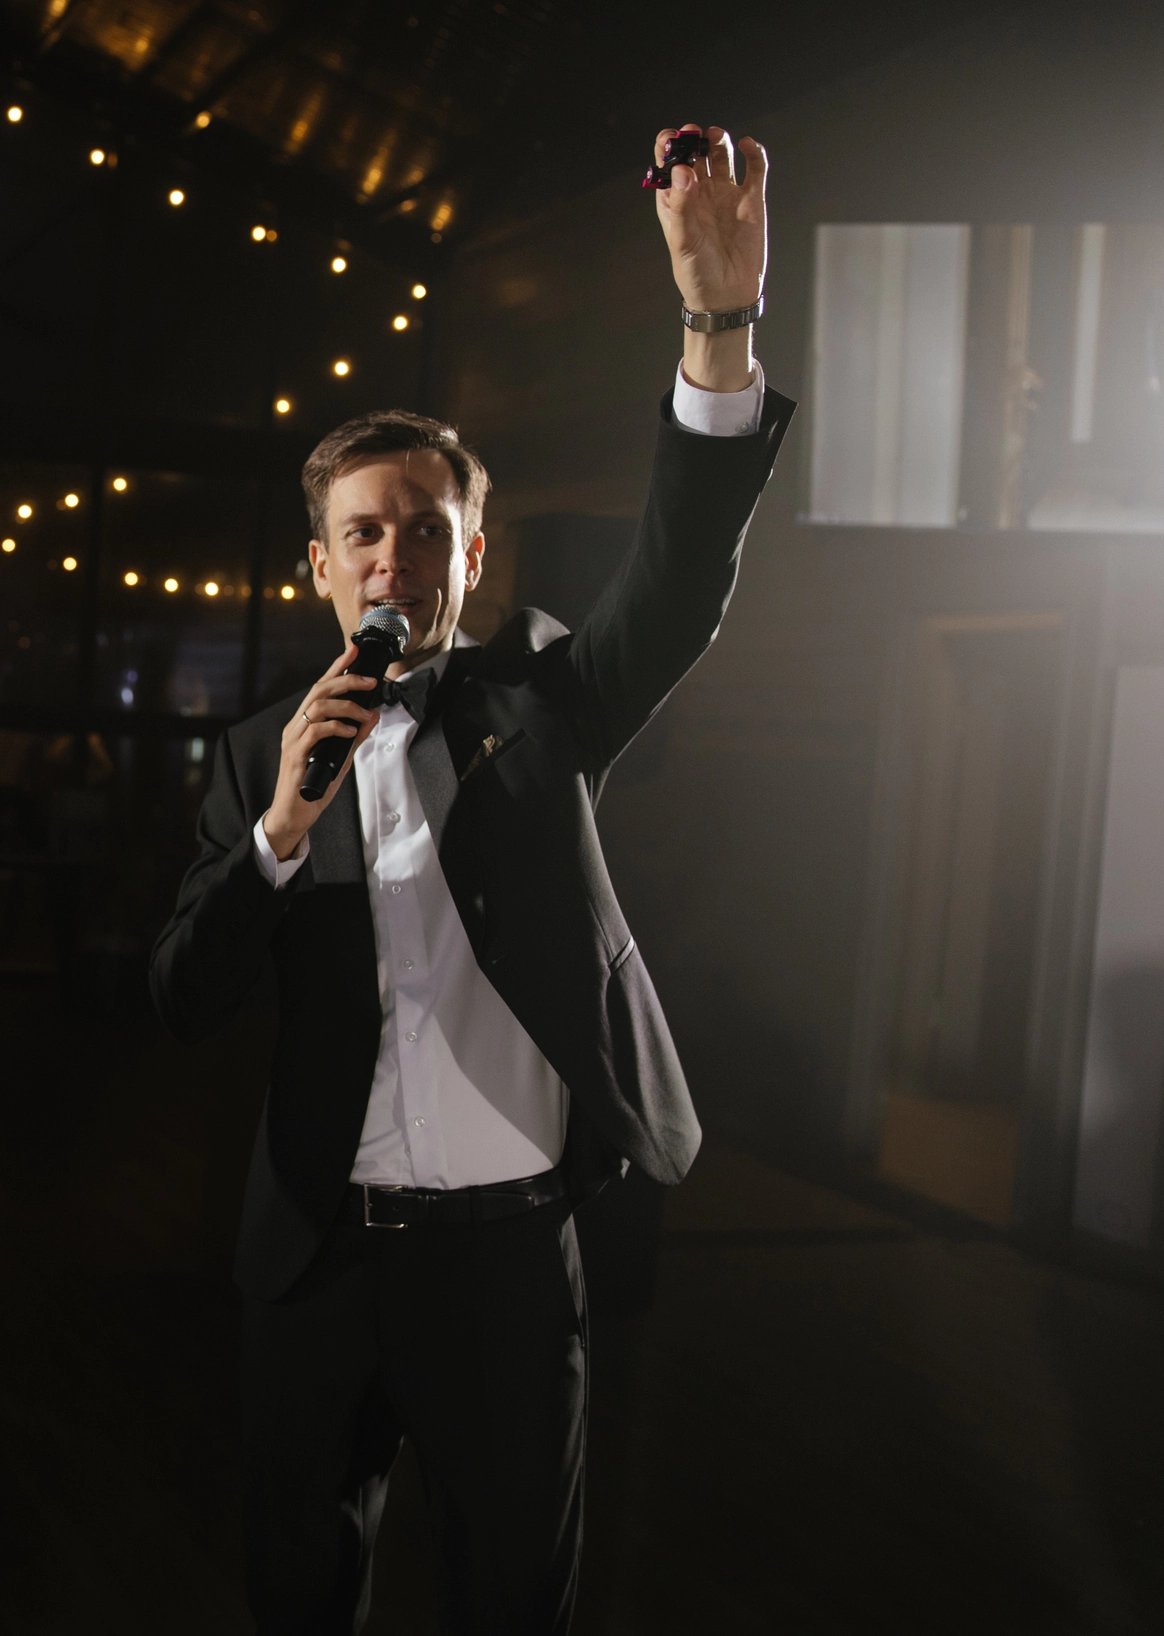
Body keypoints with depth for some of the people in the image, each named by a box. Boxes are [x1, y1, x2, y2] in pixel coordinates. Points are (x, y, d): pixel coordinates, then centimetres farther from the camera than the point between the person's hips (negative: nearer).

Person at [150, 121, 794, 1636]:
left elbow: (683, 583, -20)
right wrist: (283, 825, -20)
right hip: (317, 1258, 2)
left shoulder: (539, 703, -2)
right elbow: (182, 1003, -4)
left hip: (508, 1253, -1)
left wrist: (722, 330, -34)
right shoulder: (261, 757, 1)